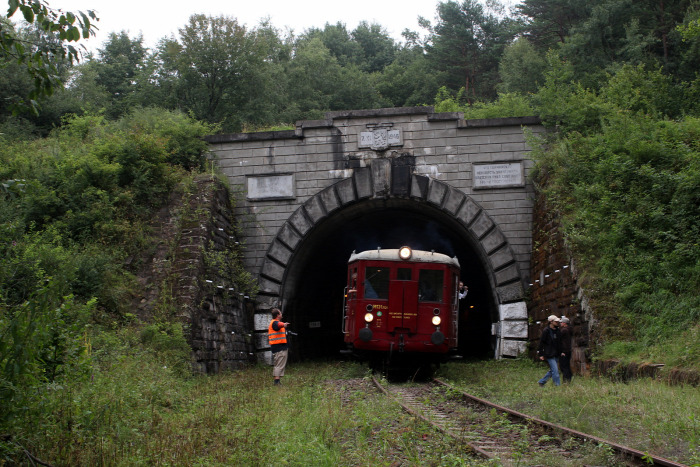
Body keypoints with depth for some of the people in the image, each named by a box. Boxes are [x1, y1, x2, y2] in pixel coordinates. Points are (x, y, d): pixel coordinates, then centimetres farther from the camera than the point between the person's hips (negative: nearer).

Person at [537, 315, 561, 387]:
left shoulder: (557, 330, 10)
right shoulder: (546, 331, -11)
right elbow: (541, 342, -9)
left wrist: (561, 351, 12)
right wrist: (541, 354, -10)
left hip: (556, 354, 7)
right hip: (549, 355, -7)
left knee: (552, 370, 11)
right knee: (555, 370, -10)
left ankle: (541, 381, 23)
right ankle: (557, 385, -5)